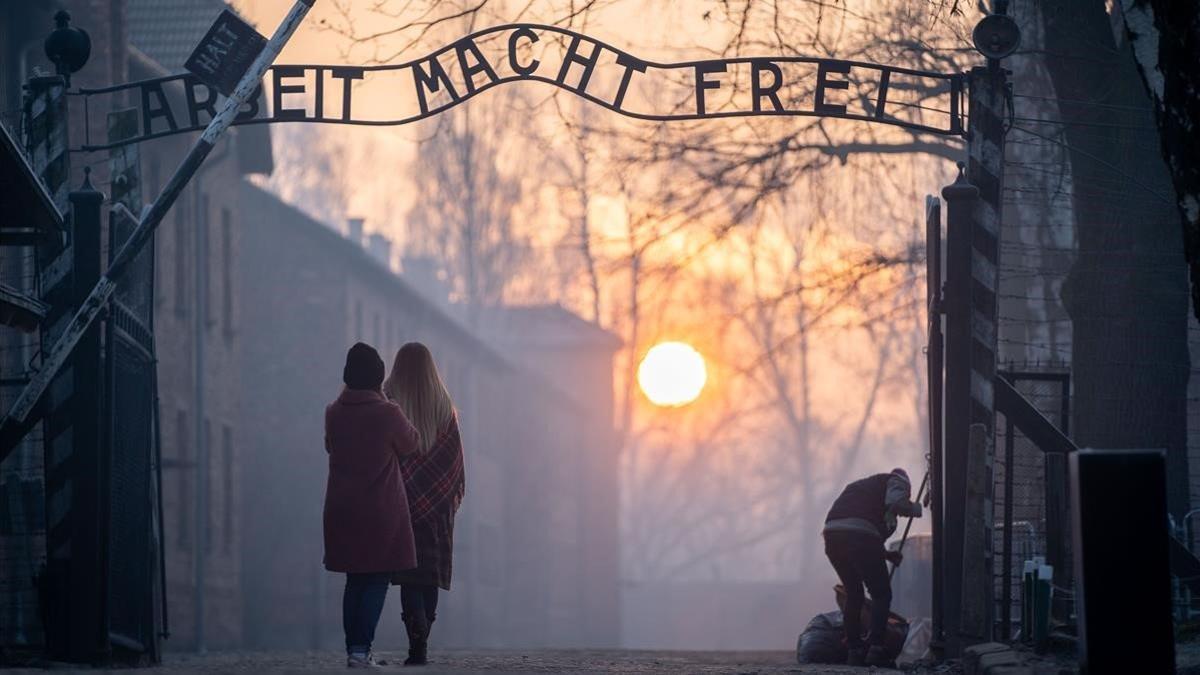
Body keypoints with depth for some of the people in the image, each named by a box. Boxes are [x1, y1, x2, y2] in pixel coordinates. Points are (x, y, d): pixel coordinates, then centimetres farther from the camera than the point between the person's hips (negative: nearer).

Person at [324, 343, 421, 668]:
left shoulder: (334, 413, -1)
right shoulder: (387, 414, -14)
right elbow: (410, 444, 4)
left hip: (342, 512, 4)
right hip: (381, 510, -4)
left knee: (355, 580, 13)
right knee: (377, 581, 1)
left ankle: (353, 649, 11)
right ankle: (361, 648, -10)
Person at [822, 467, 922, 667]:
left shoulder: (859, 486, 38)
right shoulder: (895, 482, 17)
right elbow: (897, 503, -8)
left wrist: (887, 555, 37)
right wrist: (915, 509, 13)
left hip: (832, 536, 7)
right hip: (860, 536, -7)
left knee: (853, 594, 19)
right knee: (881, 594, 4)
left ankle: (854, 651, 16)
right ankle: (876, 647, -7)